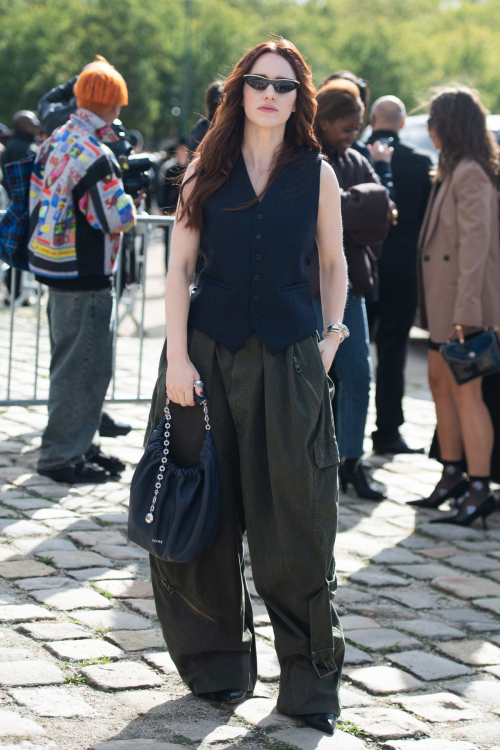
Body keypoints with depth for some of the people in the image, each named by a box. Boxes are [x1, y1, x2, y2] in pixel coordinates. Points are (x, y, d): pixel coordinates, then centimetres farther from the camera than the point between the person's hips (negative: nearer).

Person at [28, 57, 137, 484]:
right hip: (84, 276, -9)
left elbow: (38, 199, 13)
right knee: (85, 365, -1)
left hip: (56, 267, 9)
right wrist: (127, 202, 0)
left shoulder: (55, 142, 7)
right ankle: (62, 456, 4)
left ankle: (76, 444, 27)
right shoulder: (96, 156, -21)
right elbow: (119, 219, -20)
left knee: (72, 361, 18)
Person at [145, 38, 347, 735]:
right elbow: (179, 265, 1)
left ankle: (310, 677, 9)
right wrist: (176, 357, -7)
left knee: (295, 519, -1)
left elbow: (334, 263, 14)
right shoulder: (209, 170, 4)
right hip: (209, 352, 1)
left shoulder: (317, 174, 5)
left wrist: (333, 336, 3)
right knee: (209, 516, 6)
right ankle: (219, 661, 21)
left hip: (289, 360, 0)